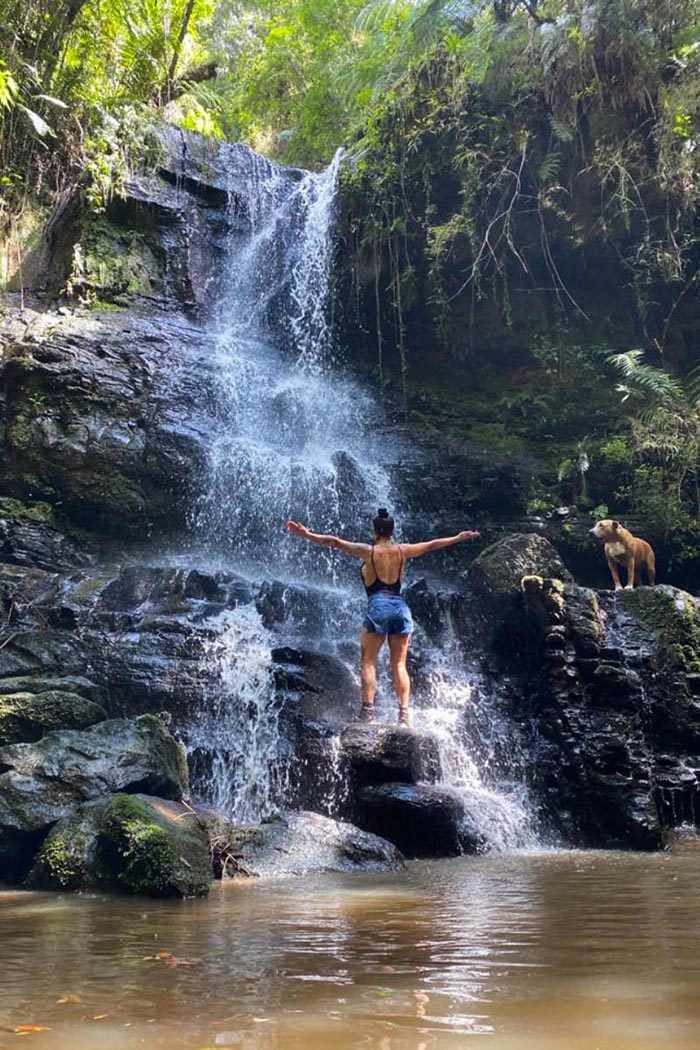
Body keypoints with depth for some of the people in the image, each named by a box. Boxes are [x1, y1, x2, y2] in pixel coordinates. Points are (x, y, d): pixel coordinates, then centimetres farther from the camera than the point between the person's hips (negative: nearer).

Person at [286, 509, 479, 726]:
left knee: (368, 661, 1)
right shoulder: (402, 550, 10)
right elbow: (432, 545, 22)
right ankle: (404, 713, -1)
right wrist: (459, 538, 34)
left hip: (378, 606, -3)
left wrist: (307, 535, -2)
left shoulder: (367, 551, 1)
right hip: (401, 606, 3)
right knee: (399, 664, 6)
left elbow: (334, 542, -4)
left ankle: (368, 710, -11)